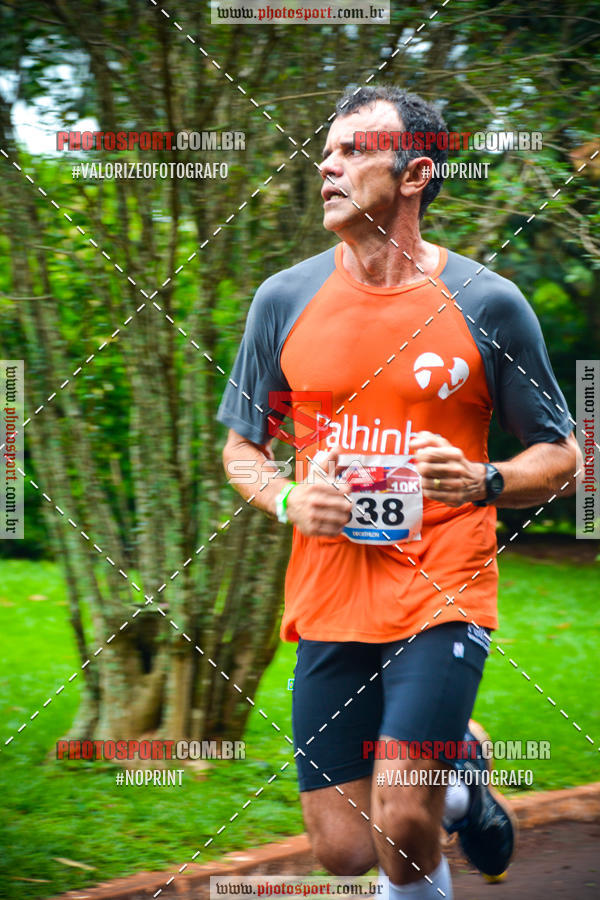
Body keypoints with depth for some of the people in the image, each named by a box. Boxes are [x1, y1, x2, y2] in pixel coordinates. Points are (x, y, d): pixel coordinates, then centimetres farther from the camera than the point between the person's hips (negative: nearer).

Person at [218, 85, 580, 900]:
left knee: (400, 826, -16)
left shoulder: (487, 304, -2)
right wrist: (289, 502, -6)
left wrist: (484, 482, -16)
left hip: (443, 593, -3)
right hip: (329, 599, 3)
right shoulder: (284, 299, 4)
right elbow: (241, 447, 15)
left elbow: (560, 457, 5)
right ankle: (452, 776, 35)